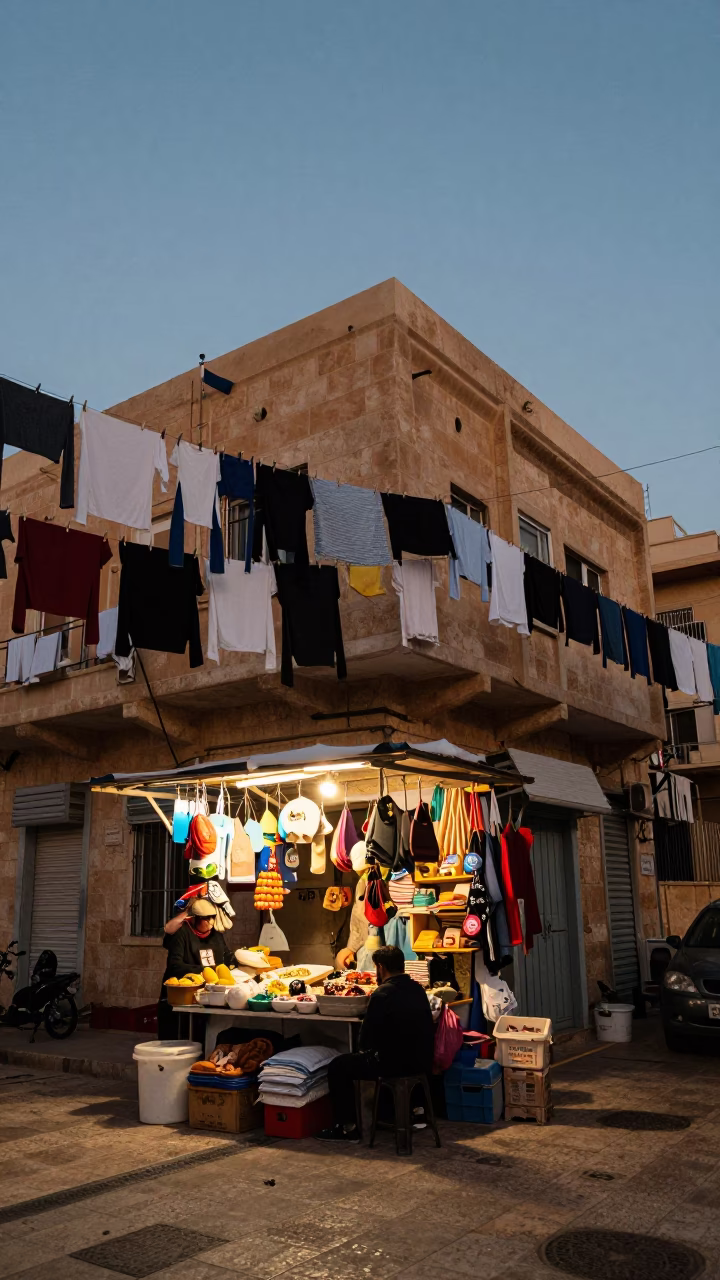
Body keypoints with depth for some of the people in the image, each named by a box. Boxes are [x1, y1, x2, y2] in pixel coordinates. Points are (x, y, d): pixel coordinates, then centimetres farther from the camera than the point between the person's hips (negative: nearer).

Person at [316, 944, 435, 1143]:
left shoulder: (382, 995, -17)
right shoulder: (417, 989, 5)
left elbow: (366, 1039, -12)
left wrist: (365, 1048, 9)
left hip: (396, 1063, -8)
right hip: (422, 1062, 8)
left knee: (338, 1067, 9)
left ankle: (348, 1128, 12)